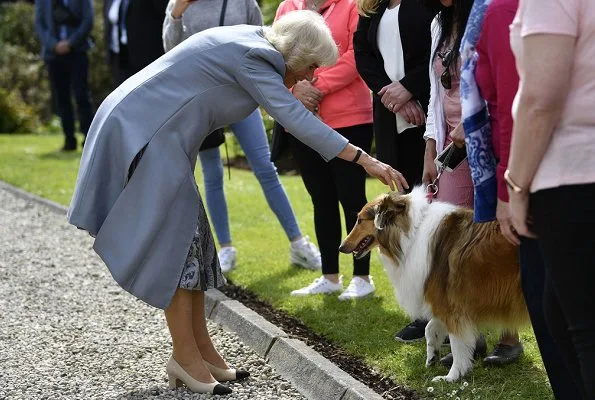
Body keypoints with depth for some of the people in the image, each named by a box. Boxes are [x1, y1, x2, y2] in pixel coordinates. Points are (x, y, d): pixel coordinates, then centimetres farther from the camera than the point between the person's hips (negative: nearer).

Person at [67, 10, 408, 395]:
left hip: (152, 131, 10)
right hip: (143, 133, -10)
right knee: (174, 241, -7)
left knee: (191, 238, 10)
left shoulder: (254, 44, 10)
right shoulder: (250, 57, -18)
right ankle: (185, 356, -1)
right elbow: (294, 117, -25)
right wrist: (364, 159, -26)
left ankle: (201, 347, 13)